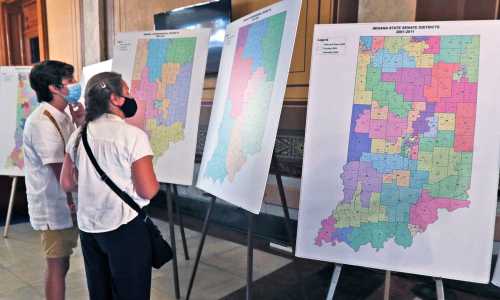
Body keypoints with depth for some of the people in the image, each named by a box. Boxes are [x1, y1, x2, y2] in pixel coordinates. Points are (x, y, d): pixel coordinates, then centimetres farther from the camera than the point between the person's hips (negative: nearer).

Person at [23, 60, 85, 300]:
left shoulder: (62, 116, 8)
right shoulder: (42, 122, -21)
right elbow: (61, 170, -21)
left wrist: (80, 123, -1)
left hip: (65, 203, 8)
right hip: (55, 207, -8)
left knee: (61, 263, 19)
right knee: (57, 265, 4)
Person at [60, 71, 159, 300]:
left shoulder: (79, 135, 4)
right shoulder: (133, 135, -16)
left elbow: (67, 183, 10)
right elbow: (148, 190, -17)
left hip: (88, 228, 7)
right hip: (125, 229, -6)